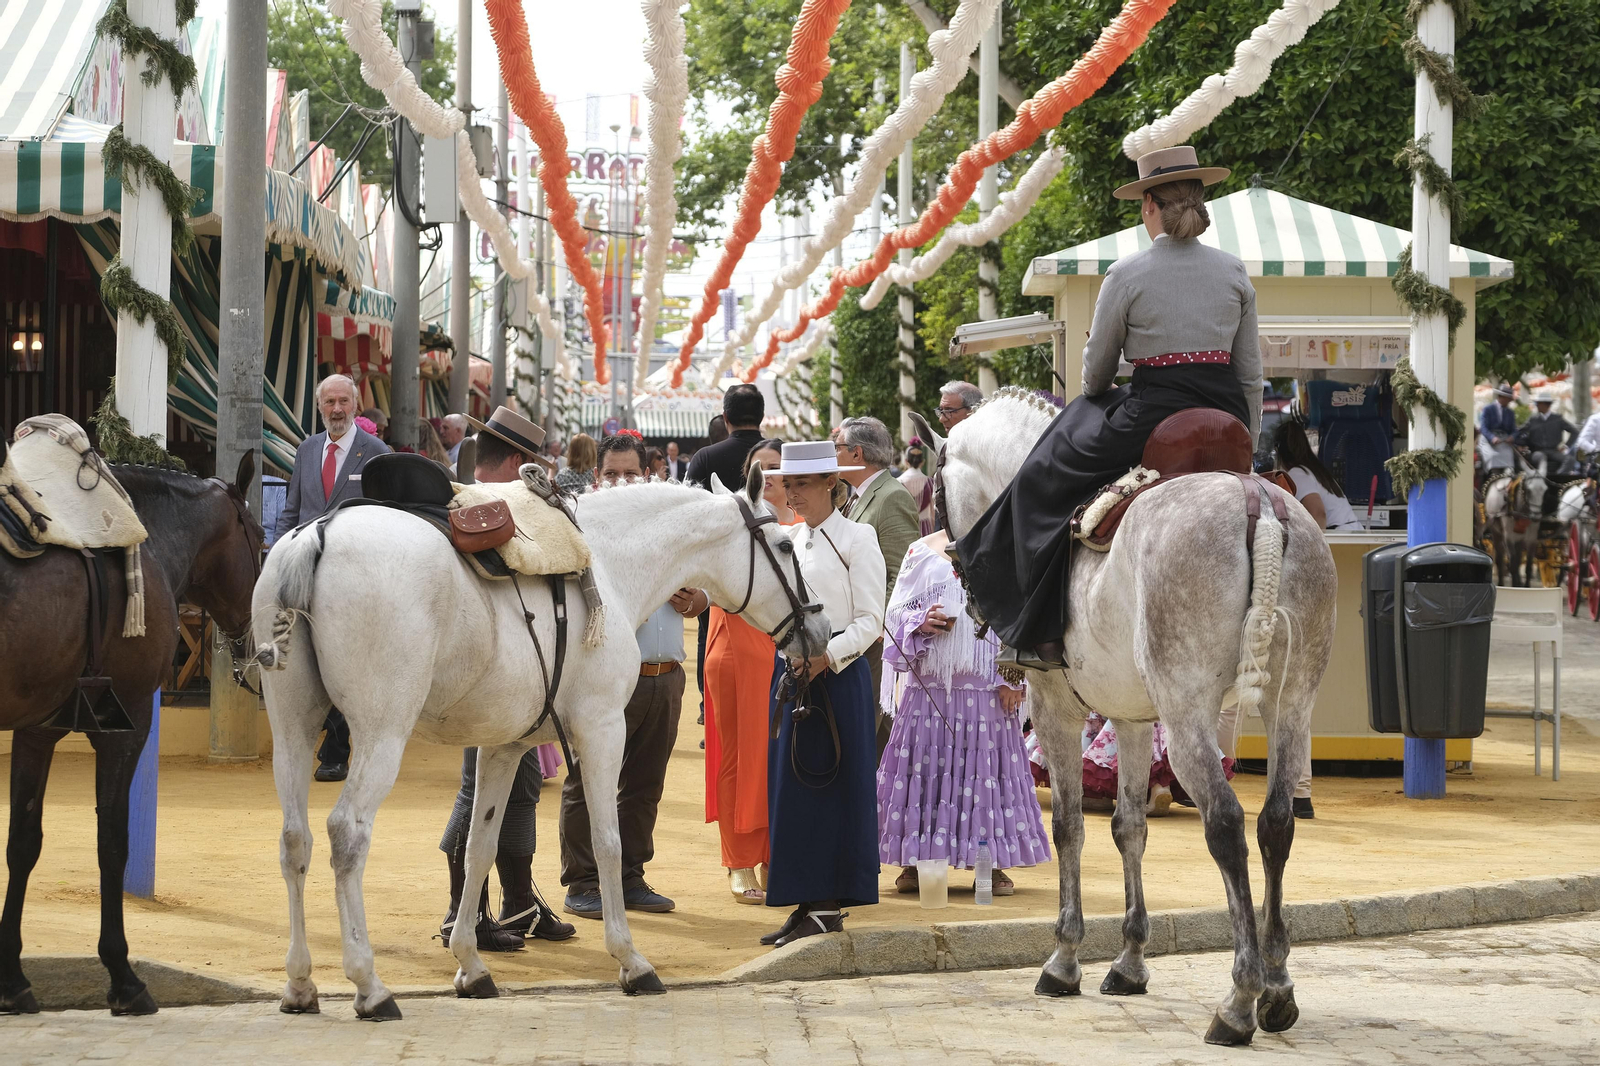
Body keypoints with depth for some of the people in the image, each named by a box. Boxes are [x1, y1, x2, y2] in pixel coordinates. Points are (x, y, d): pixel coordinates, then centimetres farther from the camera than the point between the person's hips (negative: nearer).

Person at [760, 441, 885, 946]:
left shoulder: (856, 538, -6)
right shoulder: (788, 540, 14)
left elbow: (870, 621, -9)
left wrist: (826, 657, -20)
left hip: (838, 673, -7)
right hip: (792, 672, 7)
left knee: (833, 786, -4)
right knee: (790, 785, 6)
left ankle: (829, 906, 1)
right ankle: (806, 904, 12)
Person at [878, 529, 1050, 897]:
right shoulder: (922, 553, 11)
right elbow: (896, 612, 10)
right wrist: (919, 623, -13)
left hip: (985, 686, -1)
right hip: (928, 684, 1)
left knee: (986, 768, -2)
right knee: (924, 768, 0)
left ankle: (993, 864, 5)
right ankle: (916, 861, 8)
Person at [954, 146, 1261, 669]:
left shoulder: (1126, 275, -5)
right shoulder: (1234, 272, 7)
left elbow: (1096, 370, 4)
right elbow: (1251, 372, 10)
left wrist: (1098, 400, 27)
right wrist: (1247, 442, 21)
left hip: (1152, 414, -4)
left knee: (1049, 479, 13)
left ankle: (1044, 636, 11)